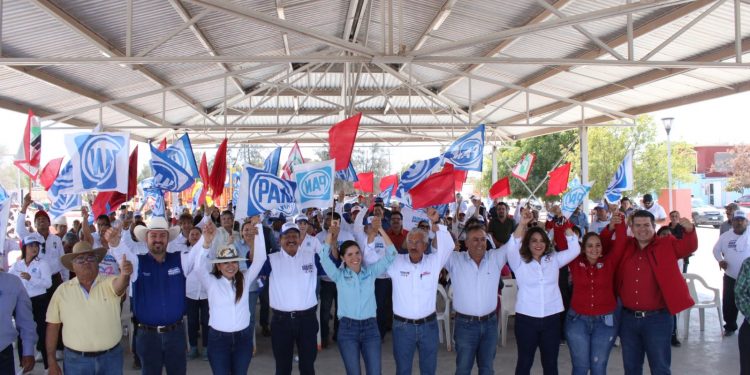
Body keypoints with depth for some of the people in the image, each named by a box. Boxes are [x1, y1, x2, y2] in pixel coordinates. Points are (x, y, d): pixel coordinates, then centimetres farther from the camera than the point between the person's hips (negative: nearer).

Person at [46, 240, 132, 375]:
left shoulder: (109, 283, -4)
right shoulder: (62, 290, 1)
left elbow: (120, 284, -27)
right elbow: (53, 326, 5)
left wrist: (124, 274, -51)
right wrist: (52, 361, 4)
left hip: (111, 358, 0)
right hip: (75, 360, 1)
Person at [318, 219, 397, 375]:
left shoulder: (371, 271, 5)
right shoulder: (339, 275, 3)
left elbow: (390, 255, -3)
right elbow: (324, 257, -10)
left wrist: (380, 230, -12)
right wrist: (331, 234, -19)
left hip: (370, 327, 1)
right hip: (347, 329, -1)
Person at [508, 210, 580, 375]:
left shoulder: (554, 259, 6)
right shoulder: (519, 261, -3)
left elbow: (575, 250, -3)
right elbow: (510, 248, -21)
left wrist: (567, 228, -16)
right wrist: (521, 225, -30)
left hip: (552, 318, 3)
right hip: (526, 318, -2)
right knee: (525, 361, 11)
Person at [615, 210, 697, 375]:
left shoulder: (667, 245, -2)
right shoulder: (624, 246, 5)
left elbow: (689, 246, -14)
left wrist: (689, 230, -35)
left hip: (657, 318, -3)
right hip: (628, 318, 3)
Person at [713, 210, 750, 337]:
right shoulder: (725, 236, 2)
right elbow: (716, 249, 14)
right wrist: (720, 260, -4)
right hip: (730, 277, 3)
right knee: (728, 304, 9)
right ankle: (730, 327, 26)